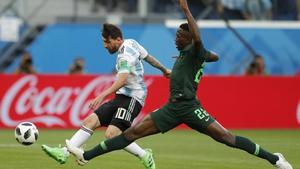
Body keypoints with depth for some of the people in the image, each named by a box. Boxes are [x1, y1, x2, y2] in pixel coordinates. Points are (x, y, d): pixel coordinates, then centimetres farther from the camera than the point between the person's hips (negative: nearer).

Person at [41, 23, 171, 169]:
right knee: (90, 121, -3)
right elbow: (148, 57, 24)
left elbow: (122, 80, -32)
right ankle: (64, 152, -10)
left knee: (111, 134, -23)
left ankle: (145, 156, -5)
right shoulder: (131, 43, 10)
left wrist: (103, 95, -43)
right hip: (122, 97, 10)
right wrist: (164, 70, 41)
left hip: (132, 98, -10)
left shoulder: (125, 55, -18)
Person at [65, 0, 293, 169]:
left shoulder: (195, 51, -6)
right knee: (132, 132, 4)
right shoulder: (185, 54, 17)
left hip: (189, 108, -8)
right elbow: (215, 56, 34)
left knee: (226, 137, -14)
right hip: (172, 109, 8)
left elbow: (198, 38, -33)